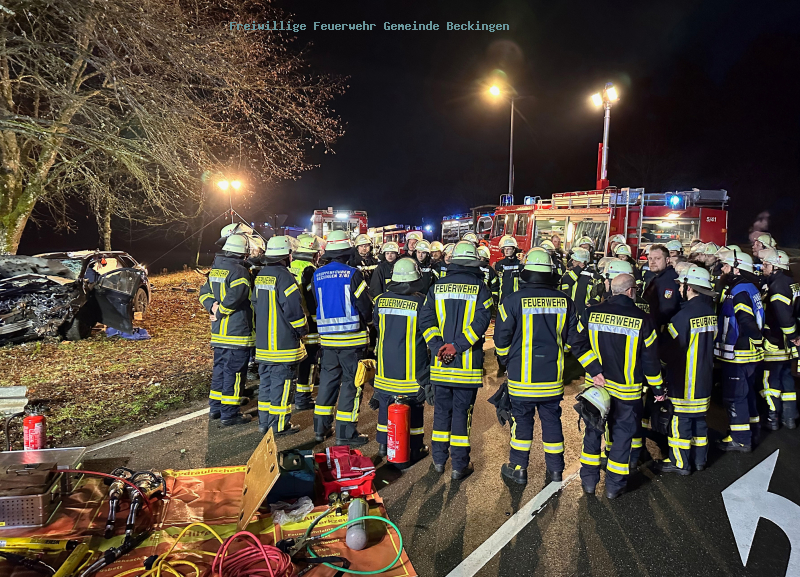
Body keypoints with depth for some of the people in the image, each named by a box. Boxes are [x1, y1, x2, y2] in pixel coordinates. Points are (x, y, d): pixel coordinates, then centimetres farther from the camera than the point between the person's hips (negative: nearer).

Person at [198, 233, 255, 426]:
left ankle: (215, 407, 28)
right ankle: (229, 414, 6)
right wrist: (220, 312, -12)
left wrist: (213, 307, -1)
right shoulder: (240, 271, -17)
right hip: (238, 332, -8)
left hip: (218, 331, 8)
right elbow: (233, 297, -26)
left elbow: (204, 293, 13)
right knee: (234, 372, 0)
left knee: (220, 369, 18)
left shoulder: (215, 269, 11)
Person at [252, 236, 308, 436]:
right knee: (281, 382, -1)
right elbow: (294, 308, -18)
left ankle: (264, 421, 23)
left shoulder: (260, 276, 10)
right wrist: (302, 330, -3)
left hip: (263, 341, 8)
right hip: (284, 342, -8)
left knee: (266, 380, 15)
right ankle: (279, 425, 6)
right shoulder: (284, 277, -16)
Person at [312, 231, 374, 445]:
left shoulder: (317, 275, 3)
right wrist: (366, 320, 10)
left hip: (327, 337, 5)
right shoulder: (352, 273, -12)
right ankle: (345, 432, 6)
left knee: (328, 379, 16)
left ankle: (321, 427, 22)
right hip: (351, 337, -5)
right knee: (351, 382, 2)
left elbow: (317, 304, 10)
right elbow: (365, 305, -10)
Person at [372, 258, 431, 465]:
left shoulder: (380, 300, -2)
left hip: (385, 366, 4)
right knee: (414, 408, 7)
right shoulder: (421, 302, -13)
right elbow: (429, 336, -8)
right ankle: (415, 449, 16)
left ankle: (384, 445, 27)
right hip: (413, 369, -4)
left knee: (385, 404, 16)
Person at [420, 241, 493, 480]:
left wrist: (439, 347, -10)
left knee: (441, 410, 15)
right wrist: (457, 345, -18)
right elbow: (481, 321, -16)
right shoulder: (480, 288, -4)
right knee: (462, 412, 6)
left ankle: (439, 459, 25)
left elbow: (426, 319, -4)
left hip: (440, 363, 3)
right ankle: (460, 465, 13)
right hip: (468, 363, -2)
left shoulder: (437, 287, 5)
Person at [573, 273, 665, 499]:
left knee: (593, 430, 15)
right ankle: (614, 484, 21)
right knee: (622, 433, 12)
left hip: (597, 384, 2)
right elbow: (650, 359, -6)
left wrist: (595, 371, -10)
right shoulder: (642, 319, -11)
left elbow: (580, 344, -11)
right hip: (627, 389, -2)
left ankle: (589, 480, 22)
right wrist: (658, 389, 5)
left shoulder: (591, 313, -7)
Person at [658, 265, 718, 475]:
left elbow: (670, 346, -17)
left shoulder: (685, 314, -22)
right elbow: (711, 340, 13)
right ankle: (699, 459, 28)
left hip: (684, 378, -8)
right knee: (699, 416, 17)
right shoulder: (710, 312, 3)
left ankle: (680, 462, 12)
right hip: (705, 376, 8)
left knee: (681, 418, 3)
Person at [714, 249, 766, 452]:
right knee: (746, 393, 21)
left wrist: (757, 341, -15)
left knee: (734, 397, 0)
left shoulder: (739, 292, -21)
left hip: (738, 355, -10)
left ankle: (740, 439, 8)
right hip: (749, 353, 10)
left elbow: (747, 322, -27)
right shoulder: (749, 288, 11)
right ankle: (751, 431, 34)